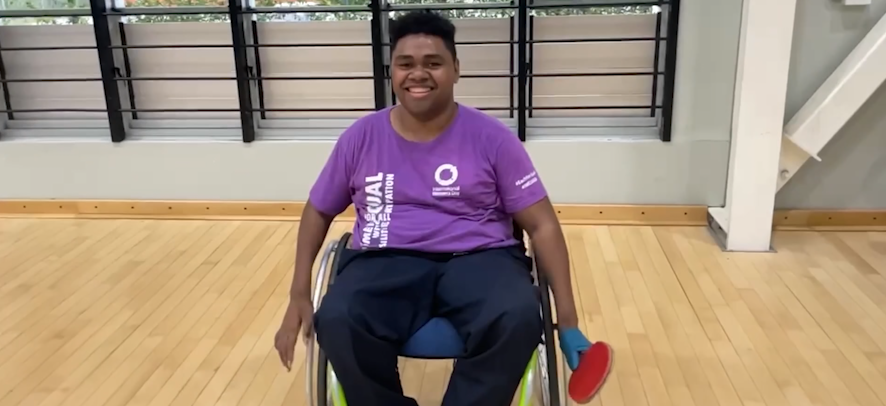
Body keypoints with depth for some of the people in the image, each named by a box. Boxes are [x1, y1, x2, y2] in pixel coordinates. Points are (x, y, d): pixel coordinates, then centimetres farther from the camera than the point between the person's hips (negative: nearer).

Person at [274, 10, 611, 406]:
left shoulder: (491, 137, 1)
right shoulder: (361, 137, 6)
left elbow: (542, 225, 1)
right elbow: (318, 211, 18)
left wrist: (567, 320, -6)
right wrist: (299, 295, 6)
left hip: (480, 257, -1)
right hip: (388, 262, 1)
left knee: (518, 318, -35)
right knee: (336, 320, -32)